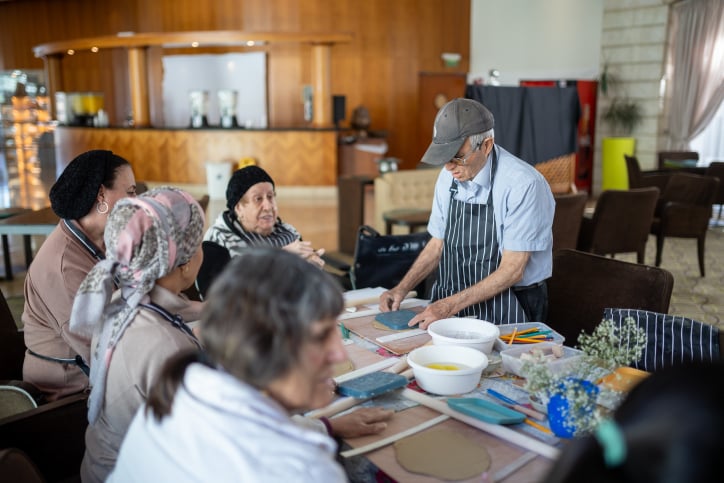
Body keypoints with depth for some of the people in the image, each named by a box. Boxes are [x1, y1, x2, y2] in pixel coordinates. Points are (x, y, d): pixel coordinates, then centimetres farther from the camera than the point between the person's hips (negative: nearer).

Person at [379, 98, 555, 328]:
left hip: (504, 316, -5)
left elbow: (512, 270, -18)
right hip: (450, 308, 6)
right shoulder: (449, 176, 3)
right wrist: (402, 288, 0)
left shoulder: (522, 184, -18)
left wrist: (450, 305, -21)